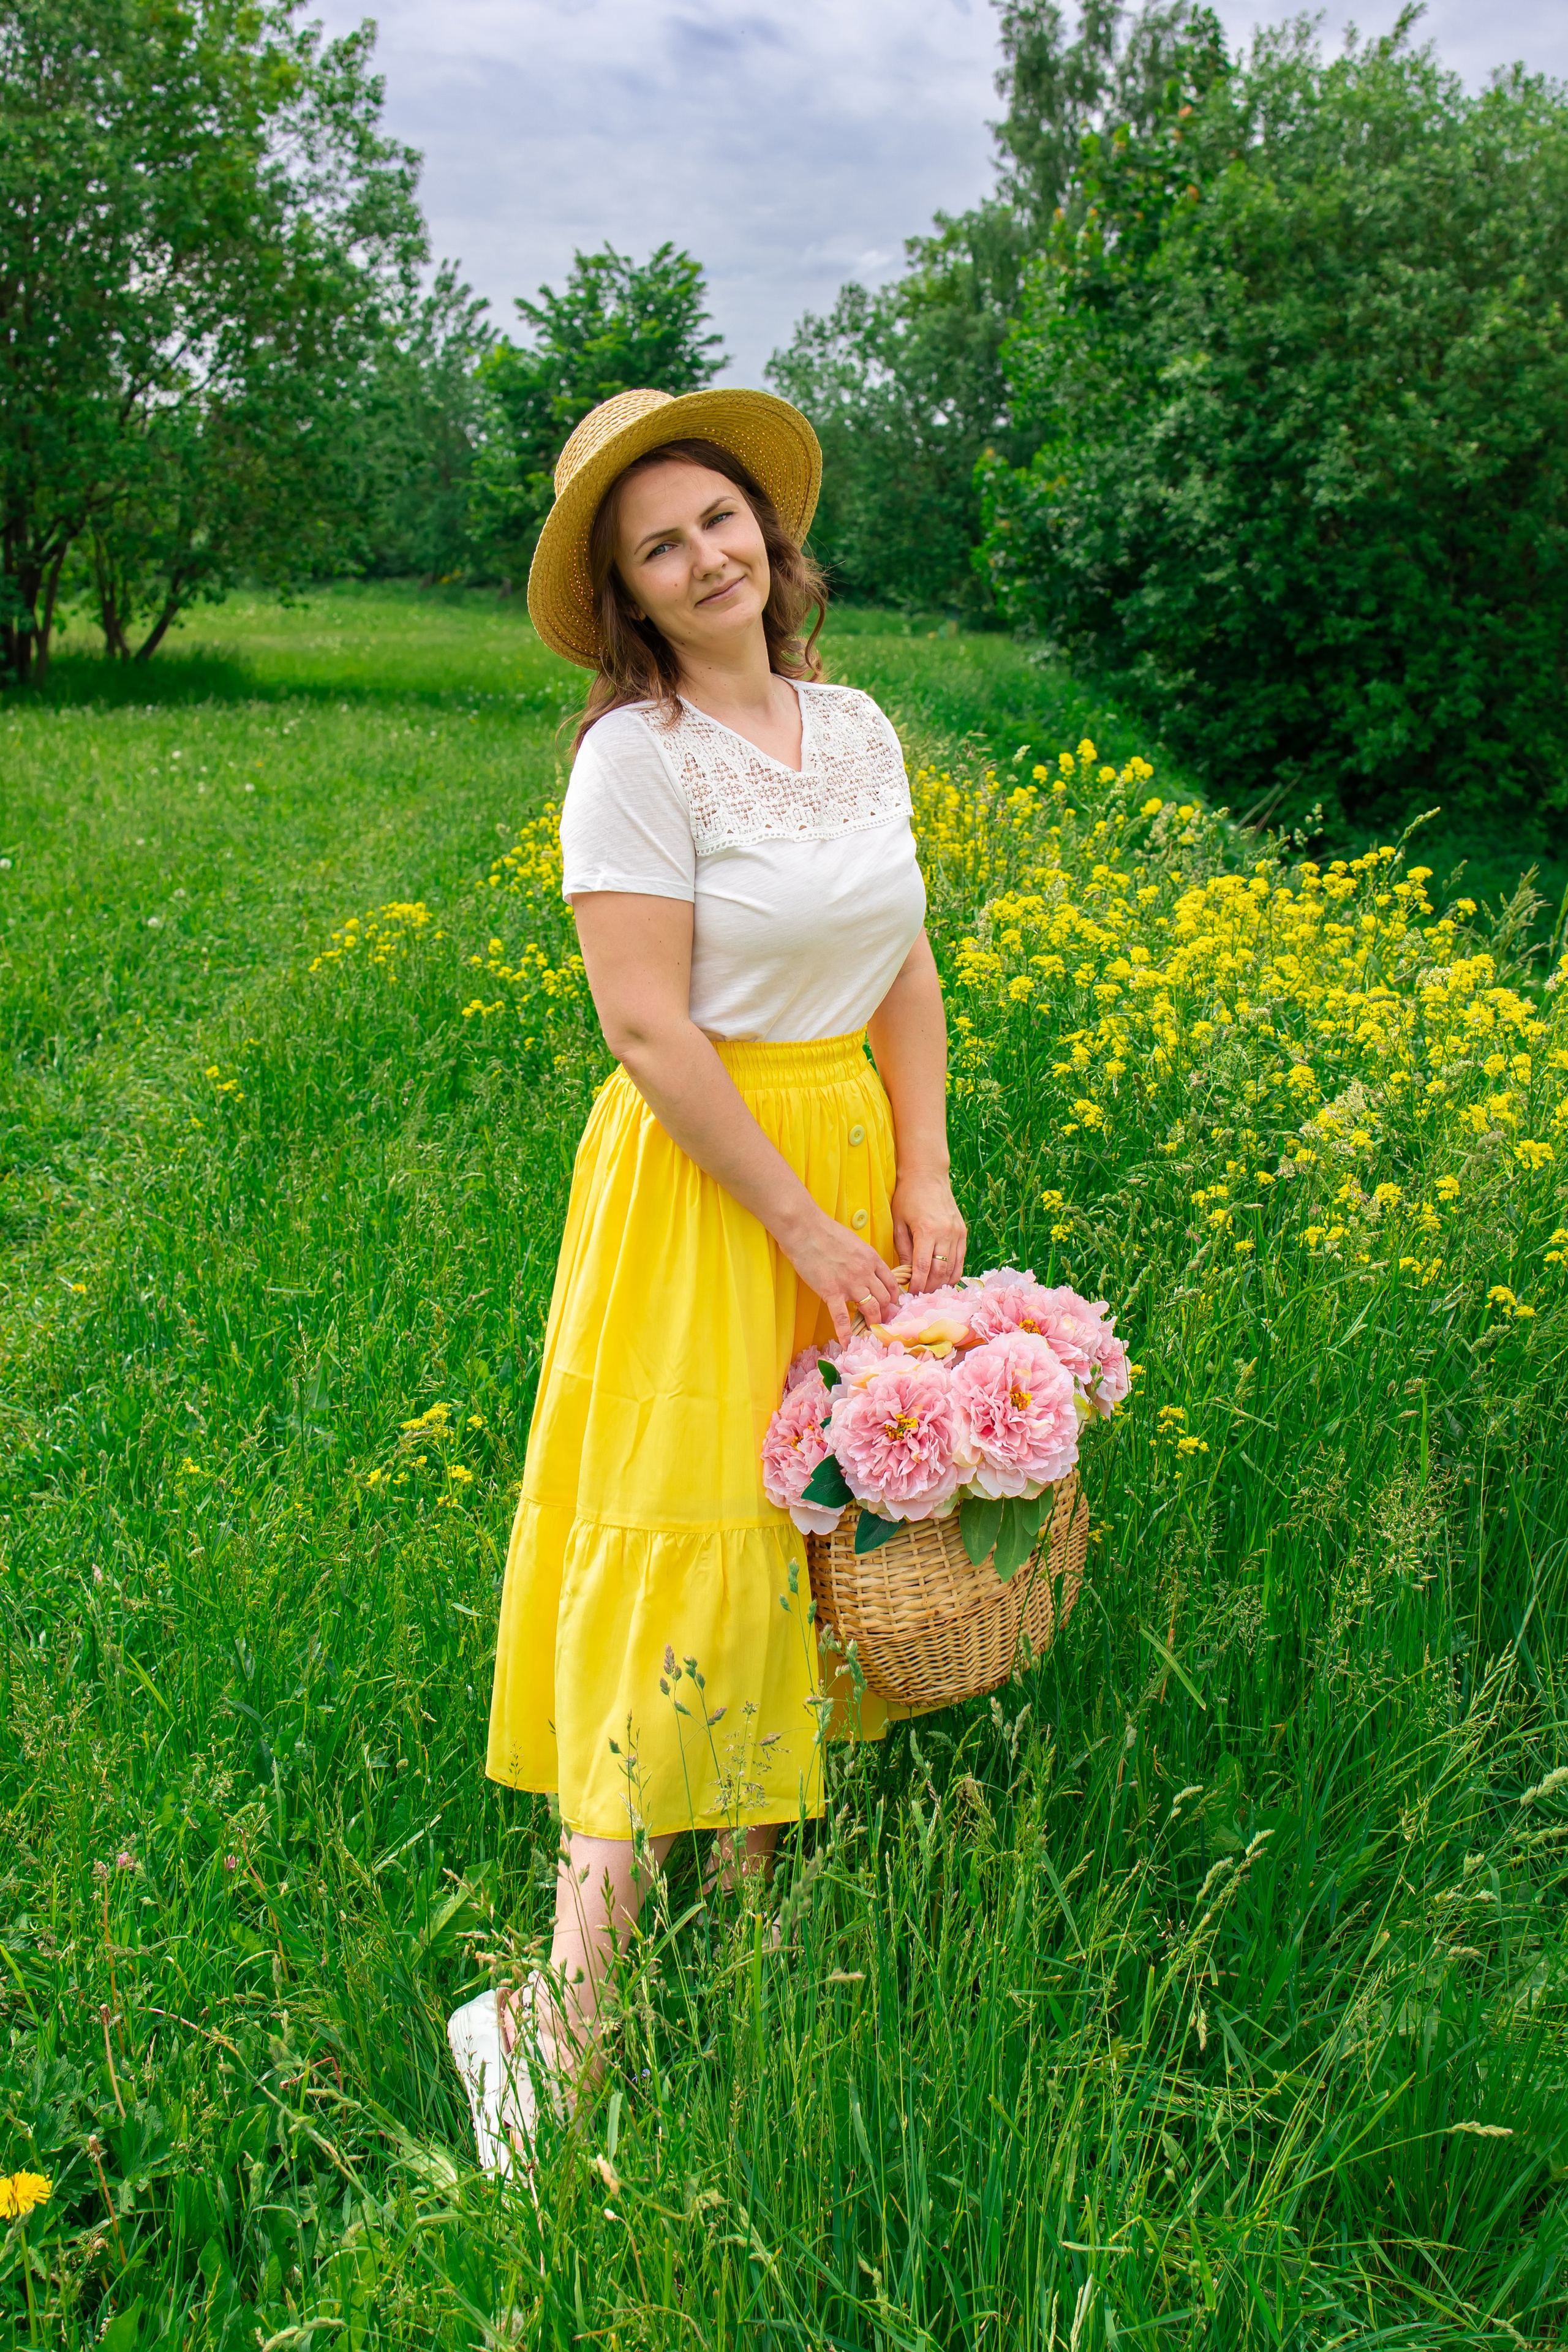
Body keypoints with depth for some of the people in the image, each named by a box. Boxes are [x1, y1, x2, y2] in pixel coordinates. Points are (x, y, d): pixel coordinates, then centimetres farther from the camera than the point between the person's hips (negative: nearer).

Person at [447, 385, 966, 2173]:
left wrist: (925, 1183, -1)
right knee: (685, 1552, -8)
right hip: (701, 1177, -6)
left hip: (855, 1150, 7)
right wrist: (806, 1229, -15)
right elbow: (649, 1032, -17)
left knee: (813, 1520, 10)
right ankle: (564, 2010, 3)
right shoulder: (635, 755, -12)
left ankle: (746, 1890, 26)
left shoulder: (858, 728, 8)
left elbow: (904, 973, 10)